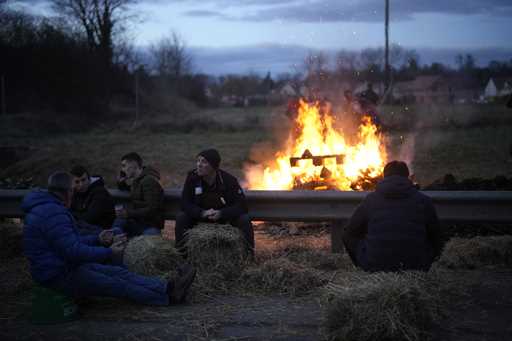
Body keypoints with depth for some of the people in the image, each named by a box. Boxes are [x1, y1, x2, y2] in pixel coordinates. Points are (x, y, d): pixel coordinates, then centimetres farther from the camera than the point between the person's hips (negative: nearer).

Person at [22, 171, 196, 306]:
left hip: (66, 266, 10)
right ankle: (168, 297, -3)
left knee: (119, 272, 3)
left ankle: (168, 288, -2)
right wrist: (108, 253, -17)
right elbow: (73, 251, -27)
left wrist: (97, 239, 15)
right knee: (117, 285, -9)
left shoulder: (49, 209, 14)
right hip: (59, 276, -10)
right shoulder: (53, 213, -23)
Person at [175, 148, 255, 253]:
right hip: (200, 216, 1)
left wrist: (221, 213, -35)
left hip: (224, 216, -1)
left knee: (244, 220, -26)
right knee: (181, 218, -24)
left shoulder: (228, 180, -19)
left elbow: (241, 205, -21)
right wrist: (202, 213, -33)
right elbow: (185, 203, -15)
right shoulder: (192, 177, -15)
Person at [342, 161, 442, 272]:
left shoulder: (370, 200, 6)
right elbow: (435, 239, 15)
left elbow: (348, 235, 14)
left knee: (350, 239, 24)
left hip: (375, 267, 0)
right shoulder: (424, 201, 6)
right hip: (416, 268, 0)